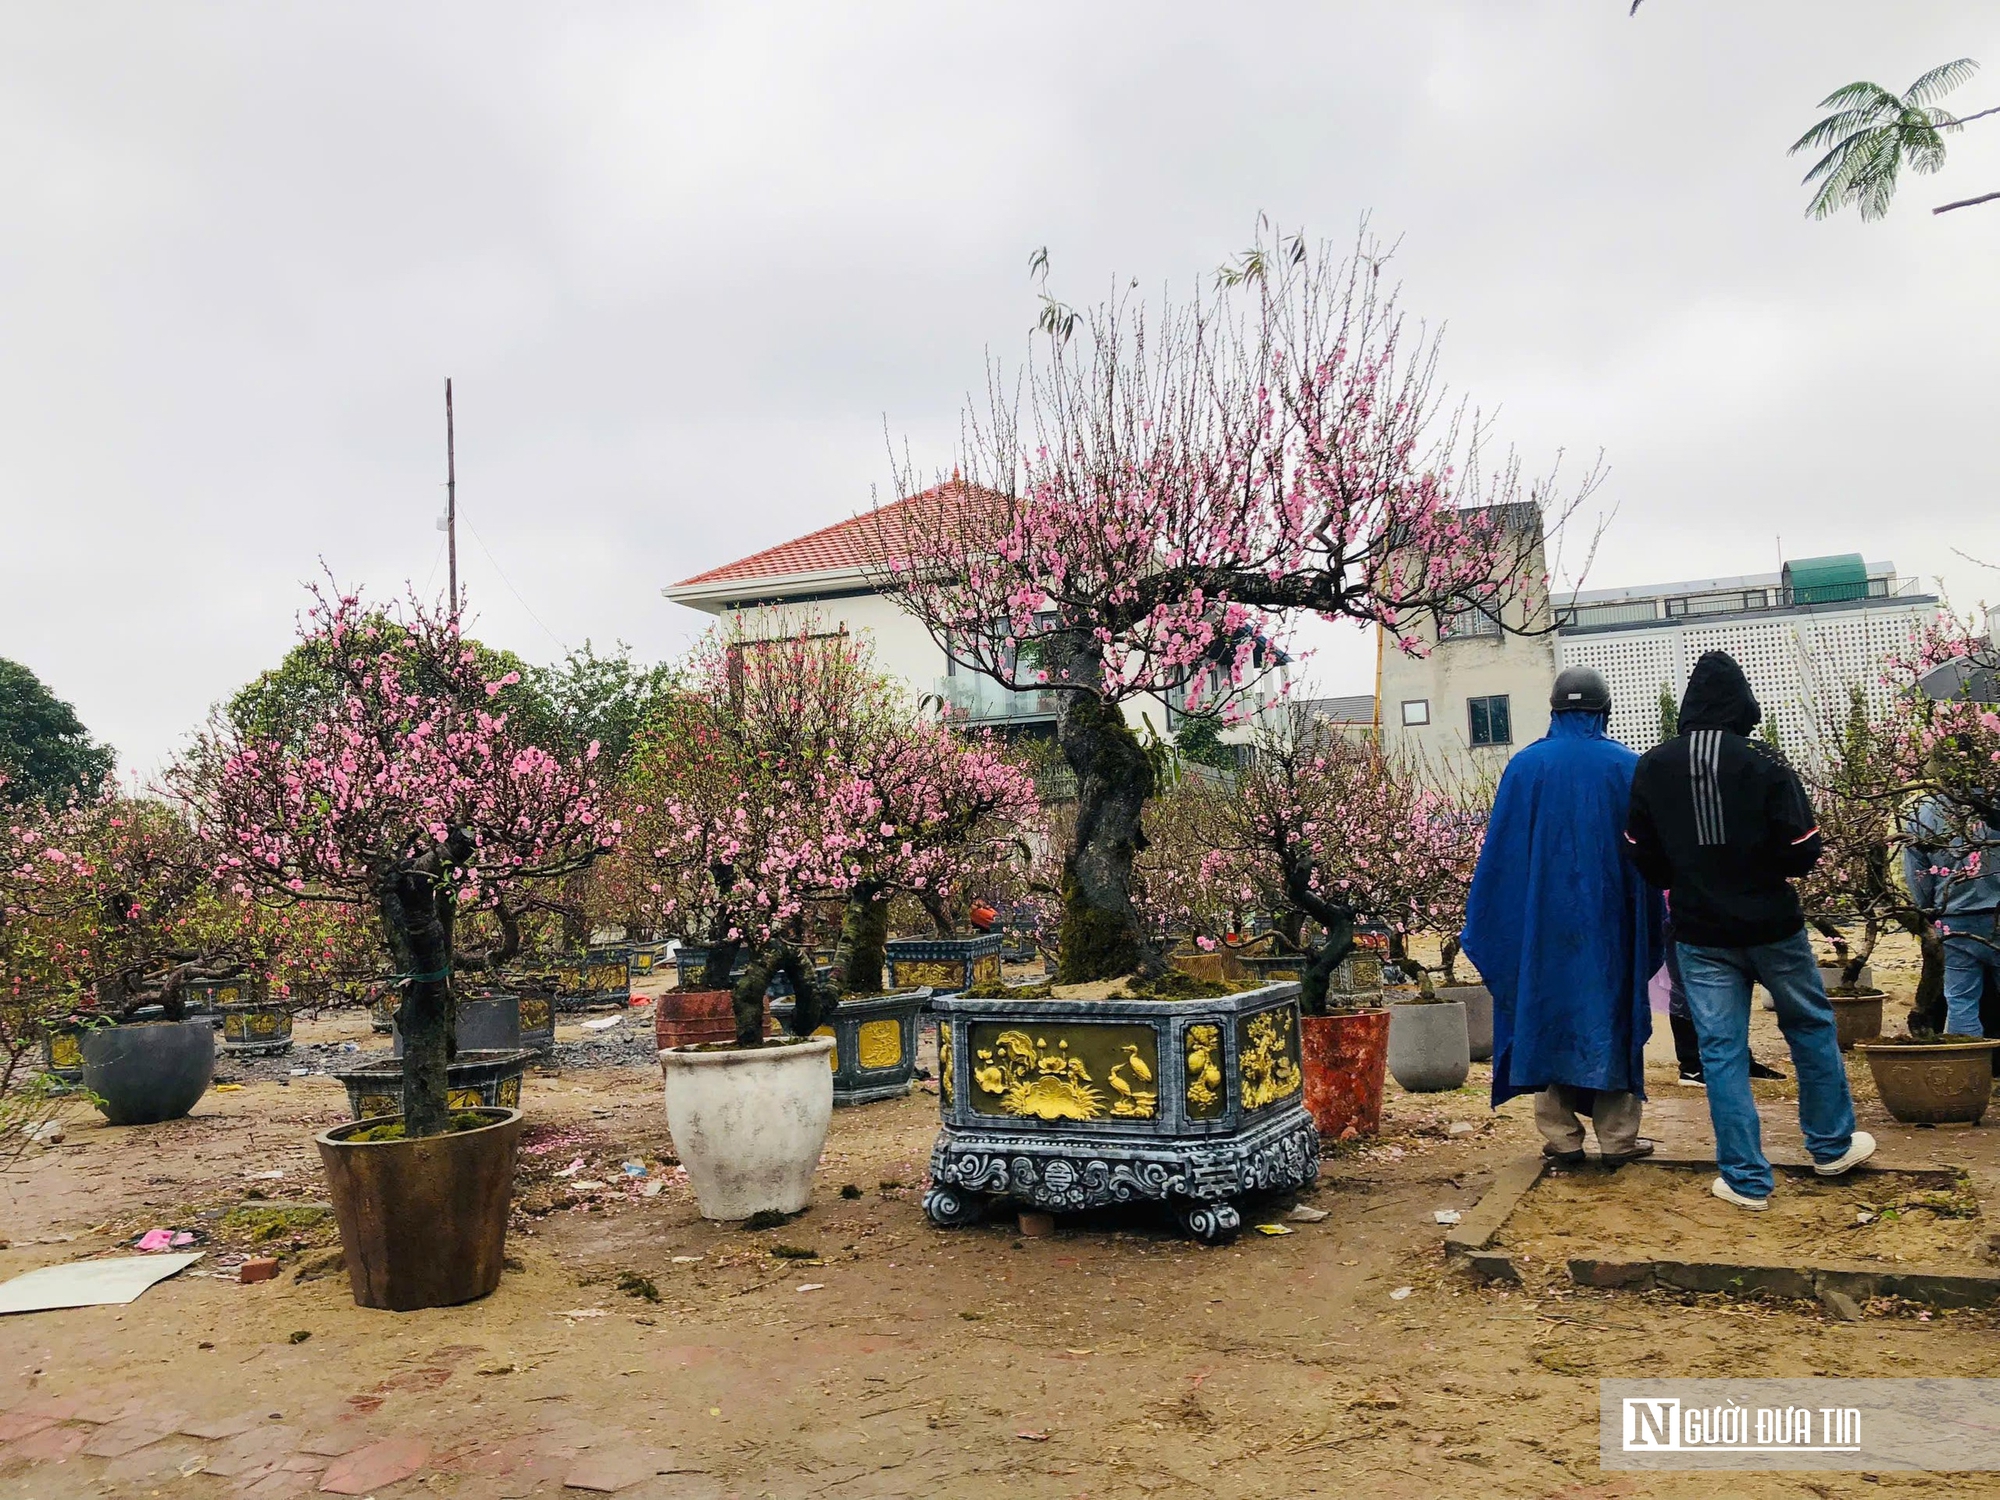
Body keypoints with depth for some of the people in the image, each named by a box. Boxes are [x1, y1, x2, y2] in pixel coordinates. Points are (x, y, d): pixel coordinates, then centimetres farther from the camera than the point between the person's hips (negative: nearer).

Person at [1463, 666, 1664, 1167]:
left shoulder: (1525, 766, -4)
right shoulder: (1627, 766, -2)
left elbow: (1500, 851, -2)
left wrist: (1481, 922, 4)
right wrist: (1652, 929, 12)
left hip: (1543, 918, 0)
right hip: (1611, 920, 0)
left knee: (1547, 1015, 7)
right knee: (1613, 1015, 10)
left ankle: (1562, 1137, 9)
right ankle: (1617, 1136, 13)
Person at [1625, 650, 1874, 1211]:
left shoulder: (1652, 767, -5)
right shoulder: (1764, 762, -14)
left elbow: (1642, 852, 2)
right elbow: (1803, 850, -13)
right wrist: (1773, 868, 9)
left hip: (1700, 933, 1)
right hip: (1772, 925, -1)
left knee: (1721, 1050, 6)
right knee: (1811, 1027, 20)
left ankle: (1746, 1178, 8)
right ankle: (1831, 1145, 35)